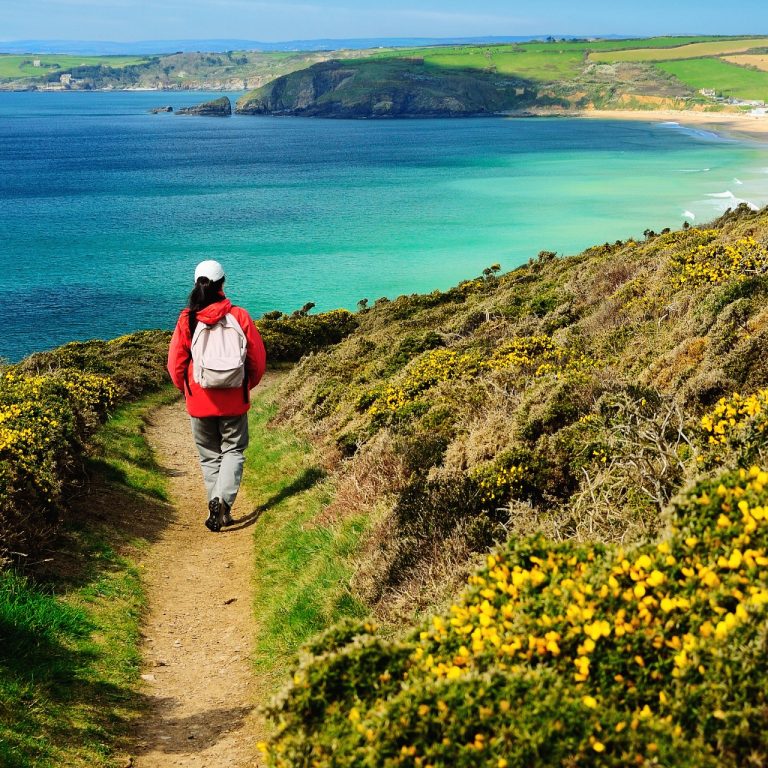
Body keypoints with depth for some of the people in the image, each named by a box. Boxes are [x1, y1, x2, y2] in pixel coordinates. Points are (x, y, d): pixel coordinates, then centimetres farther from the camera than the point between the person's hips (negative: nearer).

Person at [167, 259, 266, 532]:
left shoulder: (187, 320, -6)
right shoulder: (239, 316, -6)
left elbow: (175, 363, -2)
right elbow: (258, 358, 0)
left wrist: (185, 390, 17)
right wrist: (247, 385, 18)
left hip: (199, 401, 0)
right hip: (234, 400, 0)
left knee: (209, 456, 14)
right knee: (233, 450, 10)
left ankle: (217, 505, 10)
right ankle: (223, 500, -10)